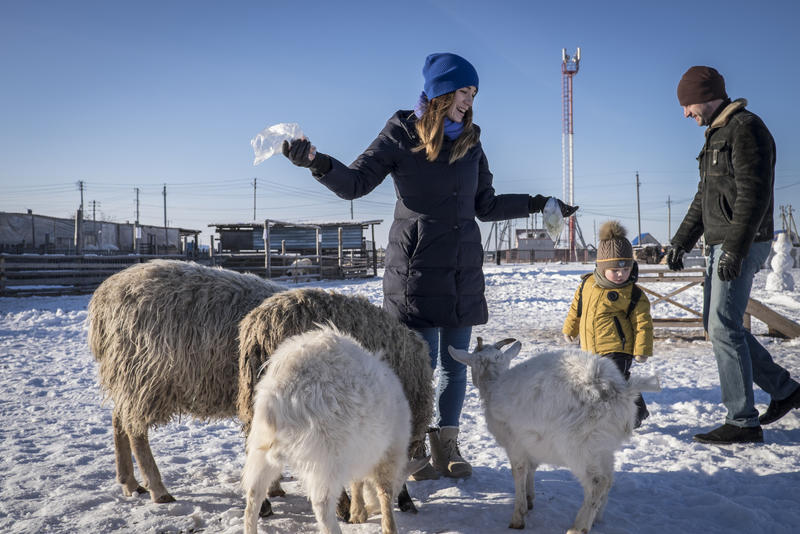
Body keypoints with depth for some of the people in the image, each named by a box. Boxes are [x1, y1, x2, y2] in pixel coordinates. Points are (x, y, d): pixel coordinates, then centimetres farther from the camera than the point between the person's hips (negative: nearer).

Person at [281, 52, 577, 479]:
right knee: (421, 359, -4)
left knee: (455, 362, 8)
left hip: (463, 269, 5)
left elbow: (485, 206, 18)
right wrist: (318, 163, -24)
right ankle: (412, 448, 14)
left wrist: (536, 204, 15)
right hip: (416, 267, -5)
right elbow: (355, 184, -7)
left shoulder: (471, 142, 13)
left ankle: (446, 445, 22)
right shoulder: (401, 134, 0)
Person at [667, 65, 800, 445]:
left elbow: (753, 193, -20)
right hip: (720, 245, 10)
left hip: (742, 246, -10)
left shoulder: (745, 127, -11)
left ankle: (743, 422, -3)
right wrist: (680, 242, 20)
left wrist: (734, 249, -25)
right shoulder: (717, 134, 20)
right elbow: (704, 199, 24)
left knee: (724, 328, -10)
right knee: (715, 325, 13)